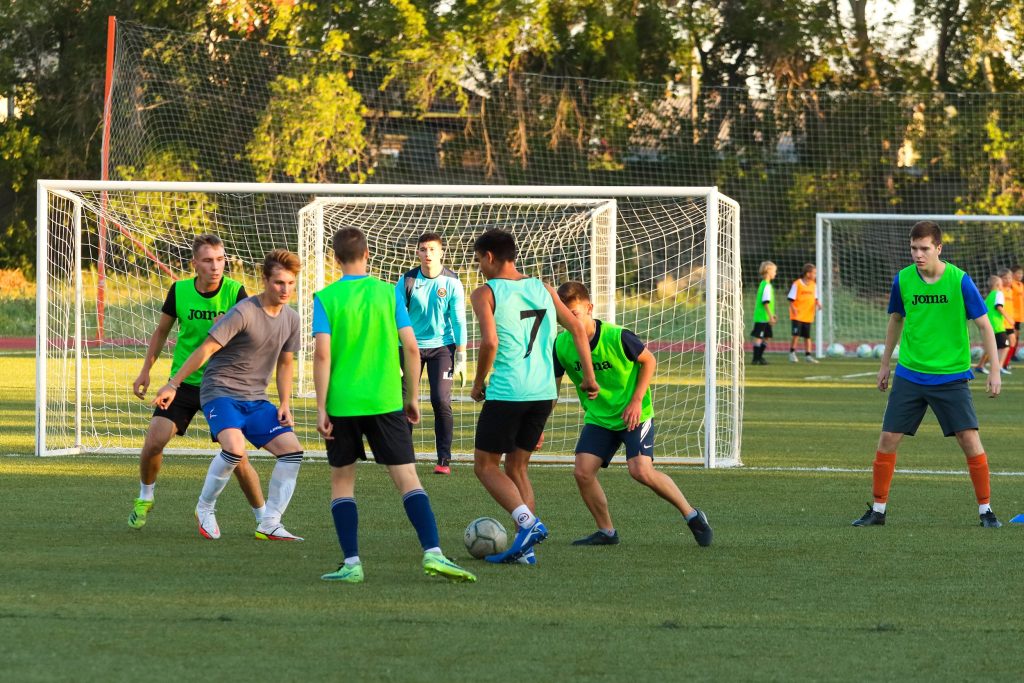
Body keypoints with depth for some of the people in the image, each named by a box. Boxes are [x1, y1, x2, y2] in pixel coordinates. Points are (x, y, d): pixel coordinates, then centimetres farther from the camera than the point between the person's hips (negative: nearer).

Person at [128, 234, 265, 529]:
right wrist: (145, 370, 9)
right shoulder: (179, 291, -6)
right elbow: (162, 330, 11)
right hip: (184, 381, 2)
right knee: (154, 441, -11)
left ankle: (264, 519, 10)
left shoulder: (235, 292, -11)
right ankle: (145, 498, 17)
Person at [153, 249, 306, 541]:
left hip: (255, 399, 7)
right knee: (234, 447, -31)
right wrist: (173, 385, -16)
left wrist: (285, 404, 9)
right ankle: (205, 508, -6)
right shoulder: (244, 313, -16)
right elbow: (206, 349, -15)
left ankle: (269, 525, -1)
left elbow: (285, 362, 20)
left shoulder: (290, 319, 6)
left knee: (292, 450, -8)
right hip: (220, 392, -7)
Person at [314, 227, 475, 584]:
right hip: (386, 402, 1)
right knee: (407, 477, 0)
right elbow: (411, 348, 0)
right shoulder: (389, 293, 2)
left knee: (342, 480, 13)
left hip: (342, 404, 0)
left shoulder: (325, 298, -2)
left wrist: (321, 408, -7)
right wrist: (413, 398, 10)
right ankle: (433, 553, -16)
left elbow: (322, 354, -10)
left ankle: (351, 563, 4)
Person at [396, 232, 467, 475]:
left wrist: (461, 357, -6)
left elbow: (459, 321, -3)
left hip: (441, 346, -1)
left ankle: (444, 460, -2)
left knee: (441, 401, -10)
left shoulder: (451, 283, -5)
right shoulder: (407, 281, -4)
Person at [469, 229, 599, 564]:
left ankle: (527, 522, -14)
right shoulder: (541, 288, 12)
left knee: (485, 464, 6)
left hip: (507, 392, -6)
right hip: (543, 392, 6)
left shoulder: (485, 293, -5)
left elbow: (489, 342, -17)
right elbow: (577, 328, 8)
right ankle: (525, 548, 8)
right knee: (517, 467, 16)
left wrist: (478, 383, -3)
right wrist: (589, 376, 12)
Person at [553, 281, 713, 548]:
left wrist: (636, 401, -14)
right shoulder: (561, 345, -9)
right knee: (582, 472, -10)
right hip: (598, 418, 5)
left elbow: (649, 361, -7)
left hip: (633, 415, -5)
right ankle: (606, 531, 10)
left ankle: (691, 515, -1)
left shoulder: (618, 337, -22)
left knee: (641, 471, -21)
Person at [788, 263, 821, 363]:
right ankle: (792, 353, 7)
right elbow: (791, 298, -7)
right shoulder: (797, 284, -9)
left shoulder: (813, 285, 8)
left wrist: (817, 303, -4)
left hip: (808, 315, 5)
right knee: (796, 334, -9)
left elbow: (815, 297, 17)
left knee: (807, 336, 8)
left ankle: (807, 355, 15)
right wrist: (793, 307, -21)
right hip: (797, 315, -5)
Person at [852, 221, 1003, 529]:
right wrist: (885, 363, 20)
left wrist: (995, 371, -9)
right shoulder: (903, 280, -1)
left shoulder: (960, 281, -11)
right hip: (909, 374, 3)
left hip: (951, 375, -3)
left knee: (969, 439, -10)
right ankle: (877, 510, 11)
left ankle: (985, 509, 3)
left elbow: (984, 326, -5)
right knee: (888, 439, -2)